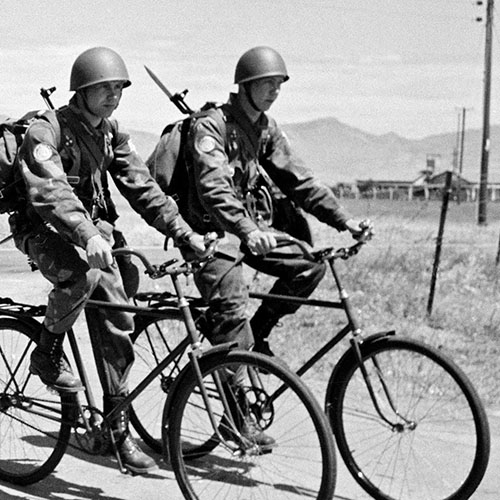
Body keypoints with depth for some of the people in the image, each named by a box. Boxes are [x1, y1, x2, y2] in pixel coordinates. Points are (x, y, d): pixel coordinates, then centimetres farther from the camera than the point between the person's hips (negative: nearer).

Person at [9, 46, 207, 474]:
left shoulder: (111, 133, 5)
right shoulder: (47, 131, -17)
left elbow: (142, 187, 2)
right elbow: (50, 192, -32)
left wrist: (184, 232, -10)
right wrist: (87, 237, -47)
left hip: (93, 228, 6)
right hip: (45, 231, -6)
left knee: (117, 326, -4)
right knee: (84, 275, -38)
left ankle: (119, 428, 5)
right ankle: (48, 352, -10)